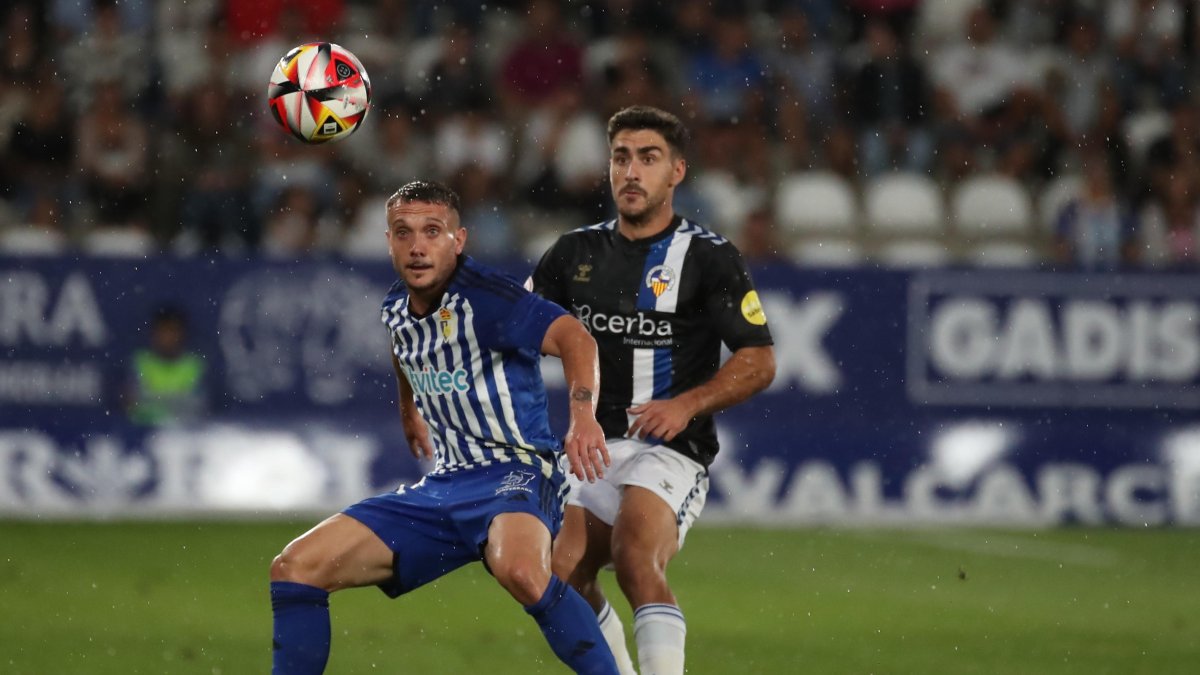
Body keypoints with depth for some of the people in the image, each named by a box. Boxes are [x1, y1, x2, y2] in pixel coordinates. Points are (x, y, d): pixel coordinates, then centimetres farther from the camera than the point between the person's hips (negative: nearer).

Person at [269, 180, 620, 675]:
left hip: (516, 472, -8)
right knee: (295, 568, -2)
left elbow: (573, 337, -31)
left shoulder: (482, 298, -16)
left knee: (519, 570, -42)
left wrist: (583, 416, -46)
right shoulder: (395, 309, 7)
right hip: (445, 485, 8)